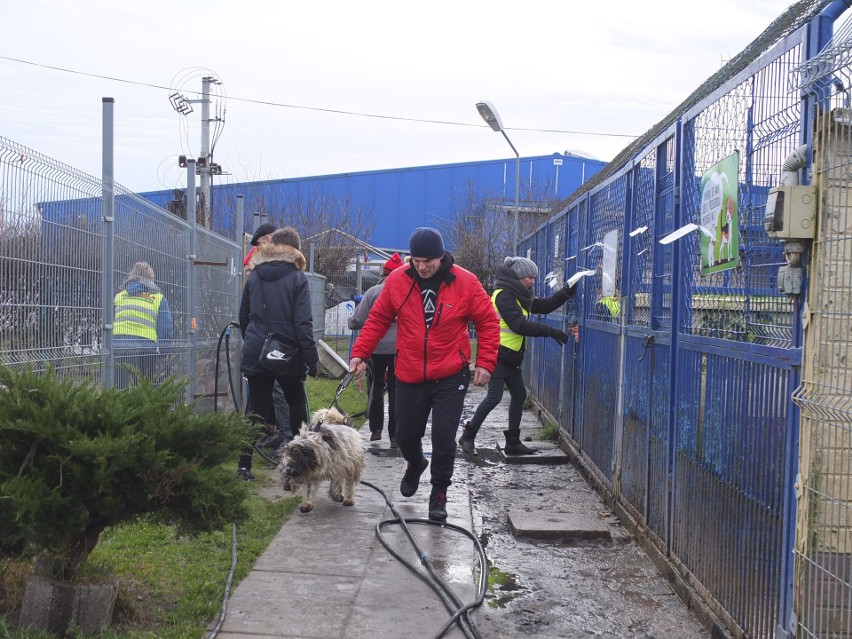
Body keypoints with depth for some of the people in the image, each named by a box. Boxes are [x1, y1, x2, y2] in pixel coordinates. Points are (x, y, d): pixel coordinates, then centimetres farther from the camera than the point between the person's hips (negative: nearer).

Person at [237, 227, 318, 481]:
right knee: (296, 403, 14)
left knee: (256, 408, 6)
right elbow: (303, 324, -13)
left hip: (255, 354, 3)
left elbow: (243, 317, 13)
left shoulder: (254, 276, 6)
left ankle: (245, 463, -1)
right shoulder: (297, 278, -8)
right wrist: (311, 359, -10)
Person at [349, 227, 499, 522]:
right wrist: (359, 353, -4)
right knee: (405, 435, 14)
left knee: (444, 438, -6)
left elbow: (488, 322, -1)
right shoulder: (397, 281, -6)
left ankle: (439, 495, 16)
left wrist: (485, 363, -7)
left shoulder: (465, 282, -10)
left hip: (450, 378, -2)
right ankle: (415, 465, 49)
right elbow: (378, 319, 4)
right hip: (409, 377, 2)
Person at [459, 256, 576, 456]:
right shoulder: (504, 295, -16)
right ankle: (468, 436, -1)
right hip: (498, 355, -10)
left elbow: (544, 305, 15)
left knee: (519, 395, 12)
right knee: (494, 397, -12)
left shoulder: (520, 296, 13)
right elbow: (519, 325, -23)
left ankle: (513, 442, 19)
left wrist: (566, 293, 2)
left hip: (512, 357, 10)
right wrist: (551, 332, -22)